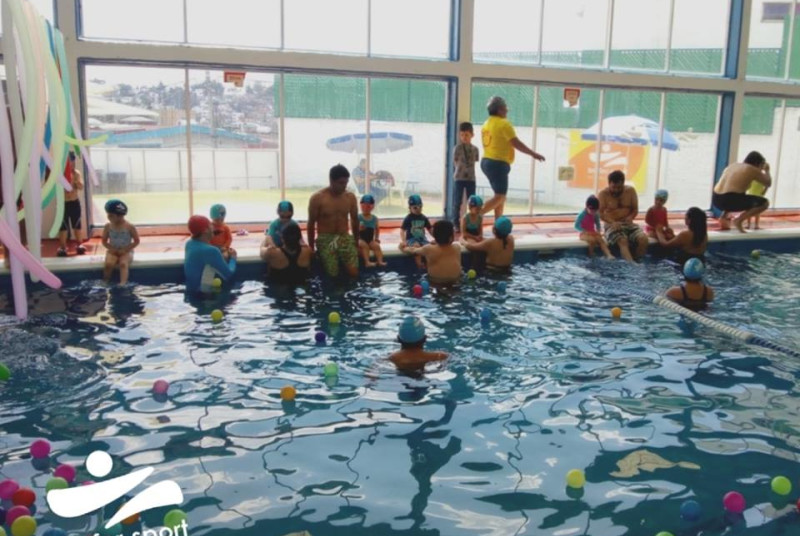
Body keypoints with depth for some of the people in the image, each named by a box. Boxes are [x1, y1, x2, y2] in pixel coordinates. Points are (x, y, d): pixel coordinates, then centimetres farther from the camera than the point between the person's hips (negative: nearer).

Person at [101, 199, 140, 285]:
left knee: (123, 264, -31)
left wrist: (125, 250, -16)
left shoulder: (129, 226, -11)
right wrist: (112, 249, -13)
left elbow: (136, 241, -5)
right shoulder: (108, 226, -3)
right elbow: (104, 241, 6)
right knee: (109, 264, -26)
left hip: (126, 251, -2)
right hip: (113, 251, 2)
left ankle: (123, 284, -43)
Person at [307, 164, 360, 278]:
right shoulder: (317, 198, -9)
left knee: (354, 273, -12)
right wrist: (312, 248, 1)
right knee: (332, 275, -10)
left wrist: (356, 242, 17)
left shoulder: (350, 197, 1)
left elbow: (355, 220, 14)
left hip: (345, 238, 3)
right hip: (325, 240, -3)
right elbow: (311, 224, -2)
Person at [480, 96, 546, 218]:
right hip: (498, 163, -9)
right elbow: (516, 143, -17)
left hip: (487, 161, 9)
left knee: (500, 195, 15)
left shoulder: (487, 123, 13)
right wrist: (533, 153, -10)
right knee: (499, 197, -6)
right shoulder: (504, 123, -13)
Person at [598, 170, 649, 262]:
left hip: (629, 224, 4)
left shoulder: (631, 191, 6)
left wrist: (630, 218, -17)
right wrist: (612, 222, -29)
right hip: (612, 226, -4)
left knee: (643, 239, -25)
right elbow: (600, 213, -11)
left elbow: (635, 210, 7)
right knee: (623, 242, -35)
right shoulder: (603, 194, -5)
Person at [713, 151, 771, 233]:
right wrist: (767, 170, 28)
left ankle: (724, 216, 16)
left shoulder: (733, 166, 23)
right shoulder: (753, 170, 3)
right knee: (764, 203, 4)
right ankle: (739, 220, -9)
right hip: (730, 200, -7)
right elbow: (768, 183, 10)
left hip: (716, 200, 7)